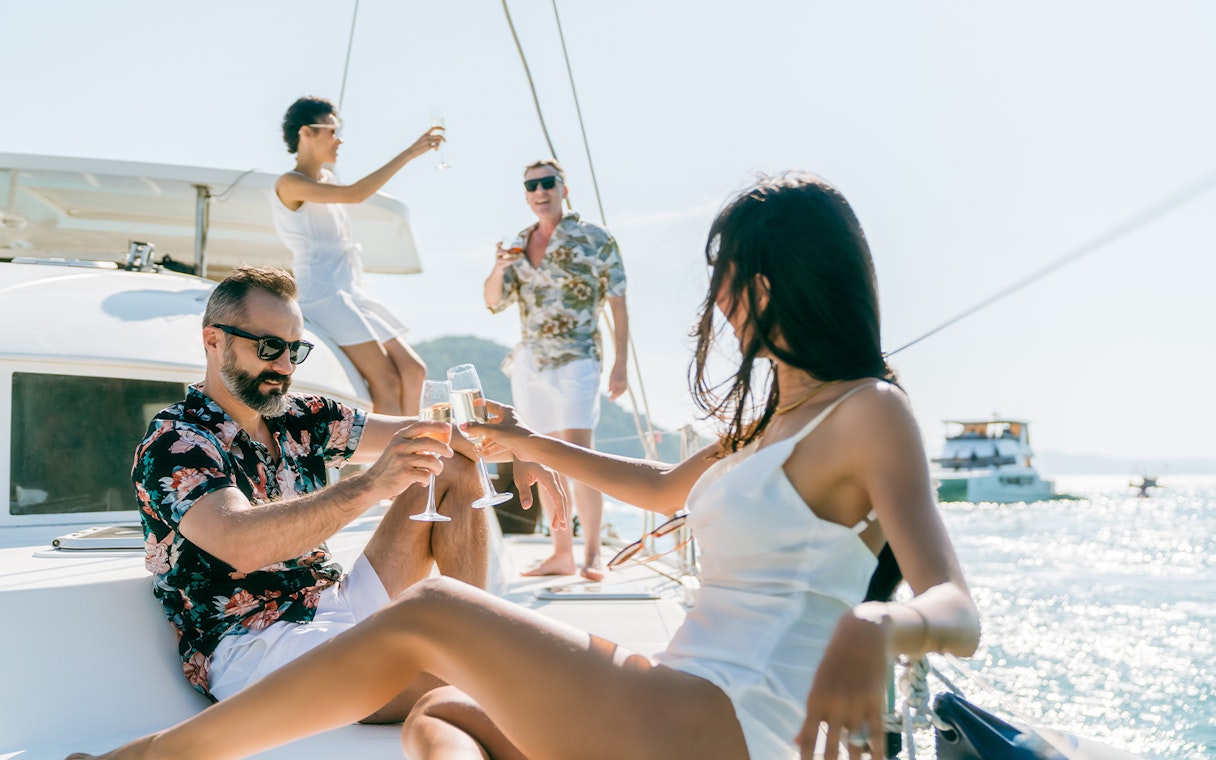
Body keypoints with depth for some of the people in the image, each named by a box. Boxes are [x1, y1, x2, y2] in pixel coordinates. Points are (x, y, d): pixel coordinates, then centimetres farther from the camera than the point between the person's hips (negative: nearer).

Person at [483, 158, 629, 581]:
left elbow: (619, 304, -2)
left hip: (574, 360, -6)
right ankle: (561, 553, 15)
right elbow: (494, 303, 13)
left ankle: (591, 552, -6)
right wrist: (498, 270, -9)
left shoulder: (593, 239, -2)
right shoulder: (519, 244, 13)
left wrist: (621, 364, -9)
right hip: (527, 363, 6)